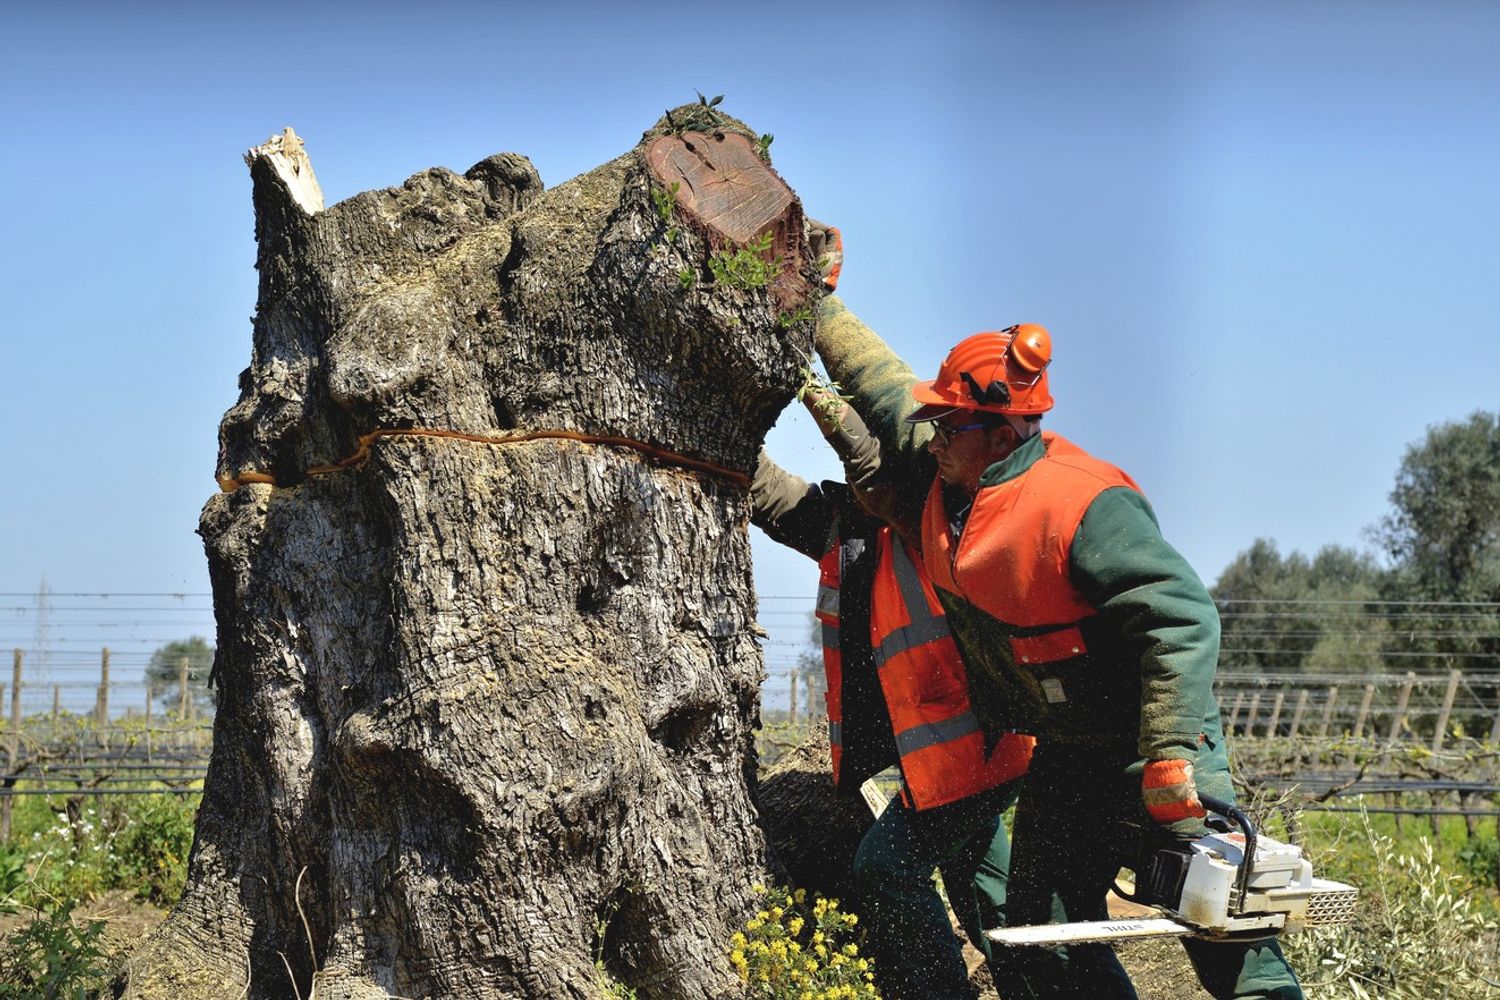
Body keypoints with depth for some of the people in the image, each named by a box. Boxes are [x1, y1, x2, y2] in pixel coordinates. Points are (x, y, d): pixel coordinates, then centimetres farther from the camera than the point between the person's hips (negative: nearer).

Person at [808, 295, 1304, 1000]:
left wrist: (1170, 762, -36)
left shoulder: (1083, 504, -26)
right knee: (1045, 940, 11)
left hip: (1140, 750, -8)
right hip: (1059, 762, 9)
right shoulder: (945, 473, -1)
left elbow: (1183, 622, -30)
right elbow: (880, 384, 15)